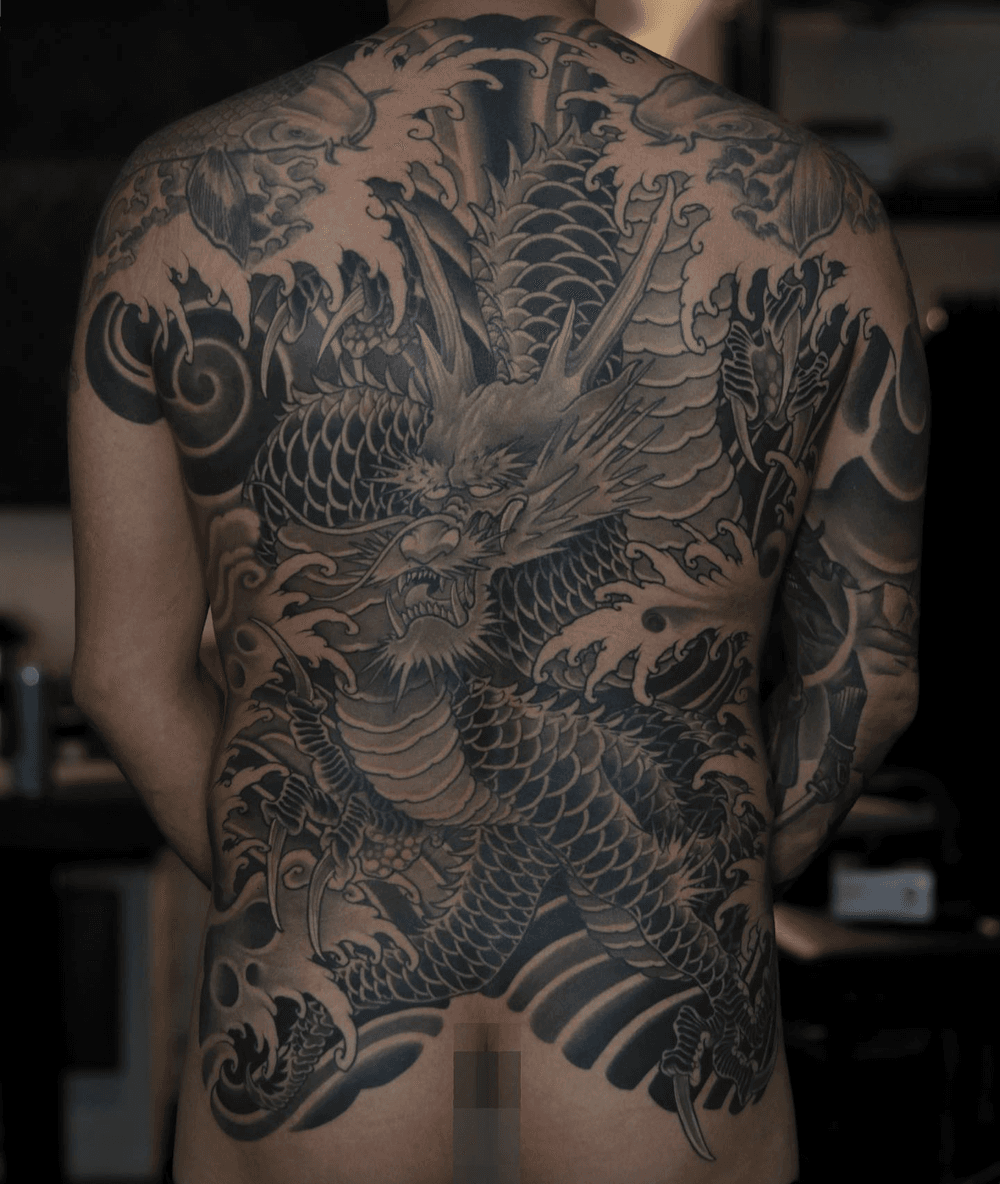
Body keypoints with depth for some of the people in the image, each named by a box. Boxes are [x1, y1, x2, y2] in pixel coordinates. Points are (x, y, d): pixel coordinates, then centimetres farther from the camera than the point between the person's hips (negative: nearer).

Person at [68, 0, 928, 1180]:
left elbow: (129, 673, -1)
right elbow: (868, 678, 1)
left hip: (307, 1081, 0)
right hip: (664, 1086, 0)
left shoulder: (184, 198, -8)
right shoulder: (811, 213, -6)